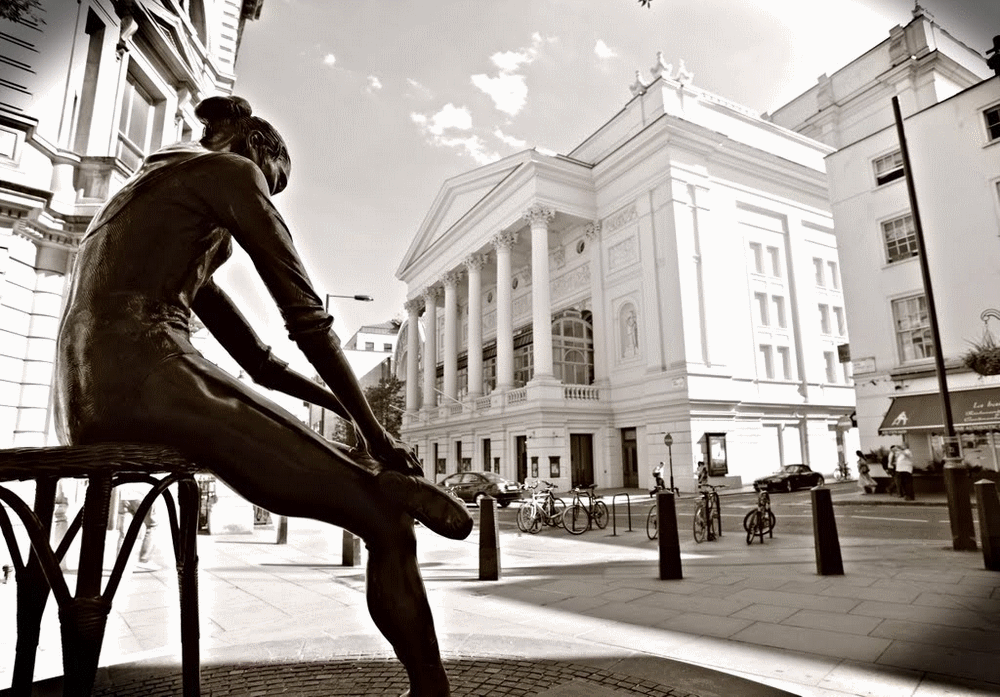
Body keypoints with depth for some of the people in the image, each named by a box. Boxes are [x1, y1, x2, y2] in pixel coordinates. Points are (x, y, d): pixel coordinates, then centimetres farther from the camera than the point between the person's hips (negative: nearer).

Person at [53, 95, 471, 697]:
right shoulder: (230, 169, 7)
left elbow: (257, 358, 27)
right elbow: (306, 313, -4)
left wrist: (352, 409, 20)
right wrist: (375, 430, 4)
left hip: (85, 400, 10)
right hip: (143, 374, -10)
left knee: (363, 478, 9)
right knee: (383, 517, -11)